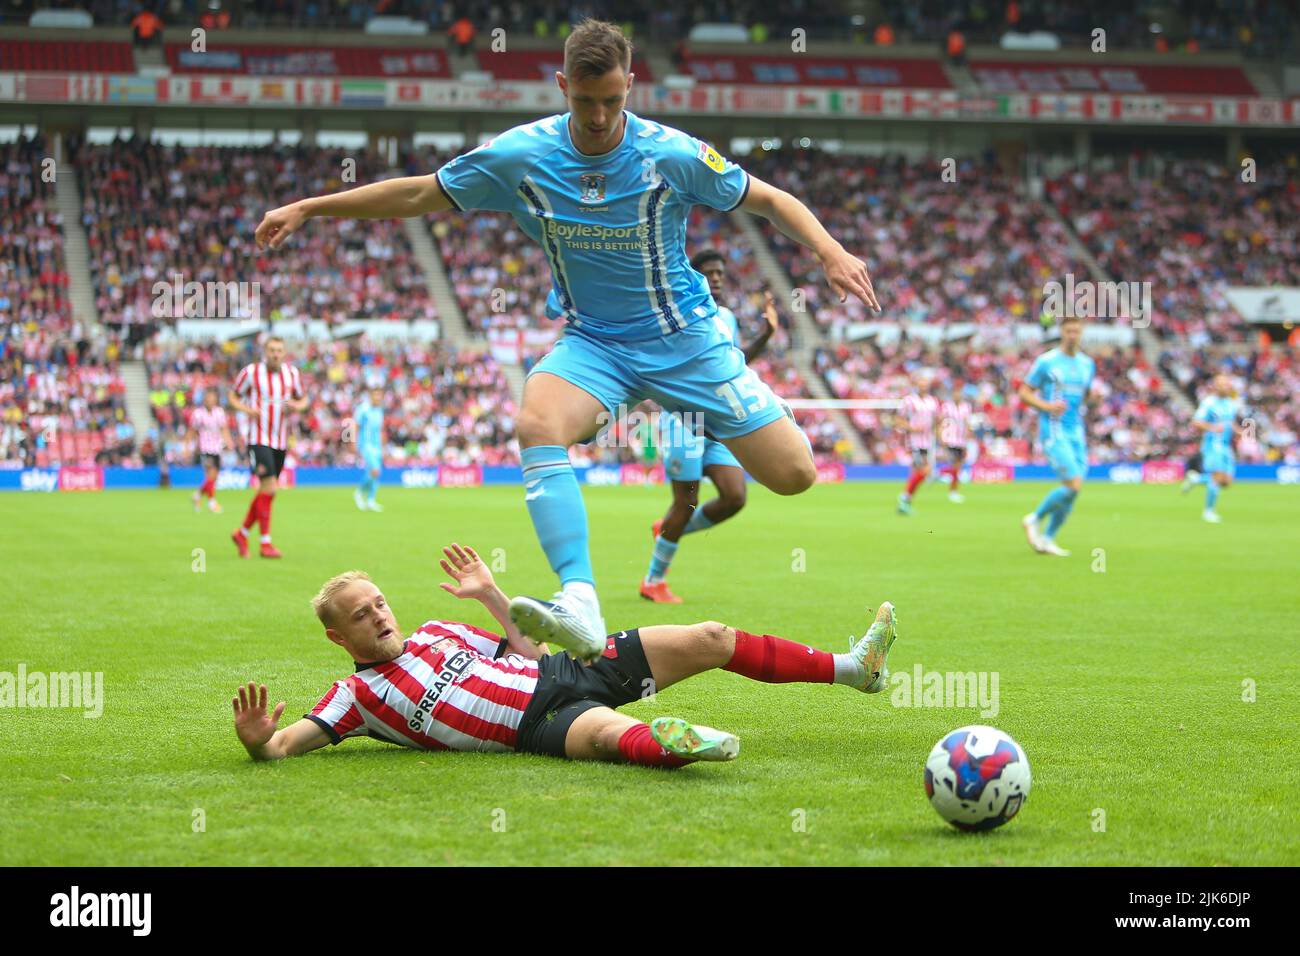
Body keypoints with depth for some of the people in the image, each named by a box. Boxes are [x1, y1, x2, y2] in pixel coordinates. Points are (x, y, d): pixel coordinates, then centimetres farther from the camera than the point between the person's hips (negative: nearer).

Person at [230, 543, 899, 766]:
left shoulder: (436, 631, 16)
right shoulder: (356, 694, -1)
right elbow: (283, 744, -14)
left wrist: (488, 595, 10)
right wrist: (256, 739, -37)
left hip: (567, 672, 8)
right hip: (543, 723, -7)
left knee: (711, 639, 3)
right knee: (607, 731, -45)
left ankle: (853, 666, 14)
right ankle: (663, 744, -81)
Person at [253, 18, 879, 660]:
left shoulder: (672, 154, -15)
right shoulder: (521, 155, -9)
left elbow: (768, 200, -3)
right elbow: (418, 194, 2)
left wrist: (829, 252, -21)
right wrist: (307, 208, 2)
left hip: (683, 338, -1)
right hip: (591, 342, 1)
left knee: (793, 475, -8)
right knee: (538, 425, -34)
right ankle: (580, 605, -43)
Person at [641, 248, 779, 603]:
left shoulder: (727, 317, 13)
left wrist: (766, 334, 16)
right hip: (684, 421, -7)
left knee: (735, 497, -6)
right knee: (686, 503, -4)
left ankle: (667, 530, 19)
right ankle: (653, 581, 13)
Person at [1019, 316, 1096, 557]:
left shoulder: (1087, 364, 12)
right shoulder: (1046, 361, -5)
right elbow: (1024, 393, -2)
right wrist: (1047, 406, -18)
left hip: (1077, 434, 6)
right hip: (1054, 432, -6)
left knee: (1071, 493, 1)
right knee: (1074, 485, -17)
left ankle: (1047, 538, 14)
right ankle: (1035, 519, 2)